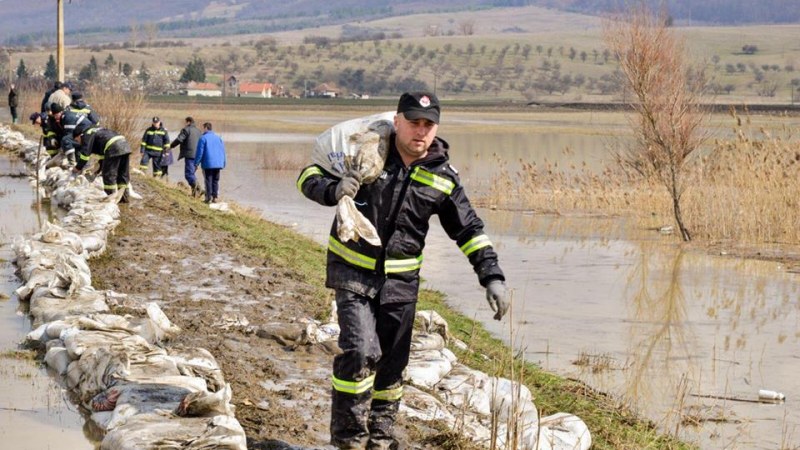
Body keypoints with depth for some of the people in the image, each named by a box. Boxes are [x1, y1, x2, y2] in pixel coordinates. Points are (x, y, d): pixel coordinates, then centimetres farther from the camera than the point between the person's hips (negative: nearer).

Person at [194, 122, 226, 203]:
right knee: (215, 181, 10)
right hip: (218, 164, 5)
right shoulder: (218, 138, 9)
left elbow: (199, 152, -9)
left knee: (208, 181, 0)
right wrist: (223, 163, 18)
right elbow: (223, 151, 12)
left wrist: (196, 163, -2)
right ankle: (215, 197, 8)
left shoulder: (203, 138, -8)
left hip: (207, 164, -5)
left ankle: (208, 197, -2)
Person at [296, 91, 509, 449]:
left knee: (392, 364, 11)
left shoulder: (442, 178, -1)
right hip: (353, 273, -3)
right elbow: (308, 177, -4)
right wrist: (333, 190, -26)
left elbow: (470, 231, 7)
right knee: (360, 351, -19)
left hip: (401, 282, 4)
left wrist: (491, 276, -2)